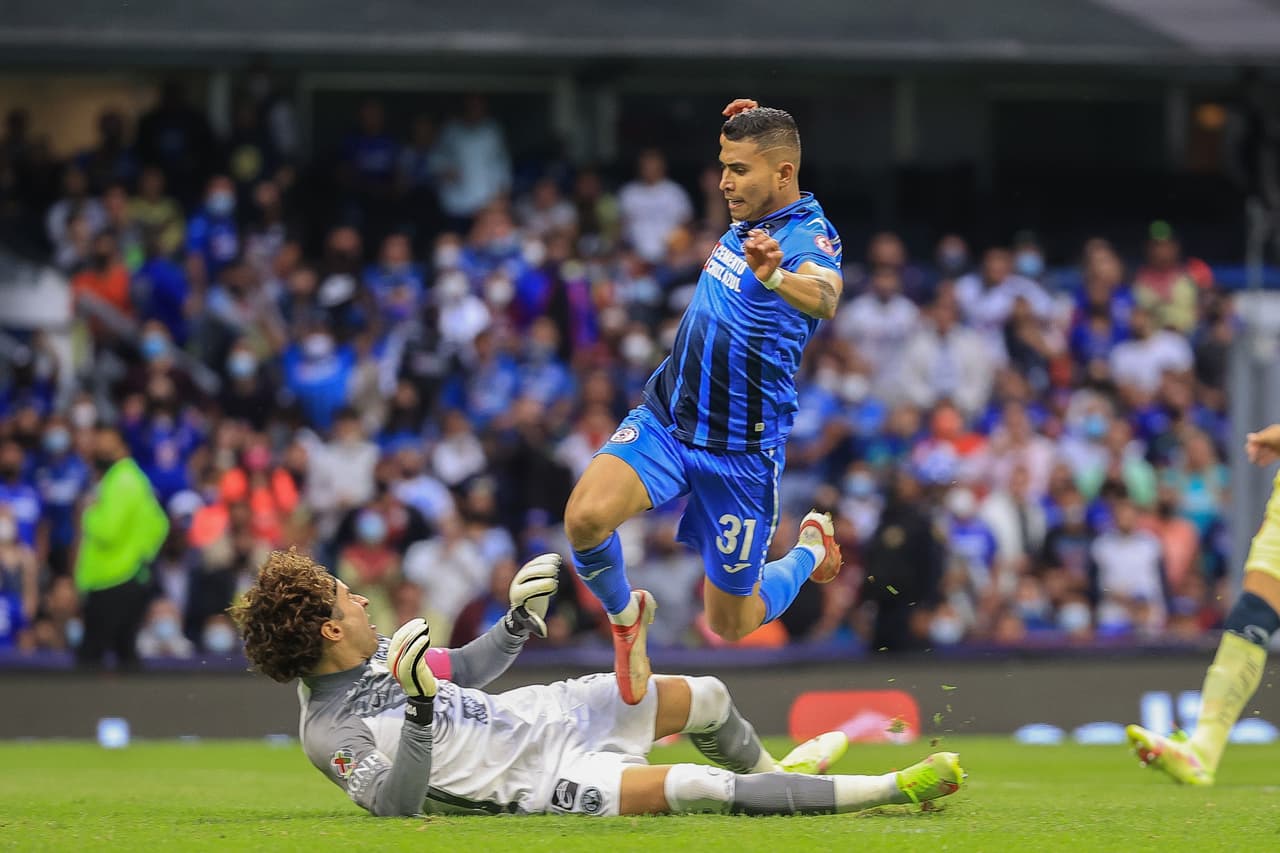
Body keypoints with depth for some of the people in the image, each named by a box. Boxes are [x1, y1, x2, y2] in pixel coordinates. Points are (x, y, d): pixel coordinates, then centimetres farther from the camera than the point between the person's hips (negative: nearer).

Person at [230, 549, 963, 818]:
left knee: (703, 698, 14)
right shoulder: (331, 731, -23)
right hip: (531, 779, -9)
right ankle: (894, 789, -14)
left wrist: (520, 622, 8)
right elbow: (393, 806, -35)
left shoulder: (375, 653, 3)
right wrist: (420, 707, -43)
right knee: (699, 786, -24)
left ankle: (770, 771, 50)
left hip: (537, 713, 9)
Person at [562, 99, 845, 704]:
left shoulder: (809, 237, -20)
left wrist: (775, 276, -66)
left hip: (742, 450, -5)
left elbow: (825, 297, -44)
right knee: (586, 516, -24)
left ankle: (811, 551, 37)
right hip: (665, 420, 5)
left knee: (731, 625, 7)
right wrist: (744, 130, 9)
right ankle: (626, 616, 7)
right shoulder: (749, 219, 2)